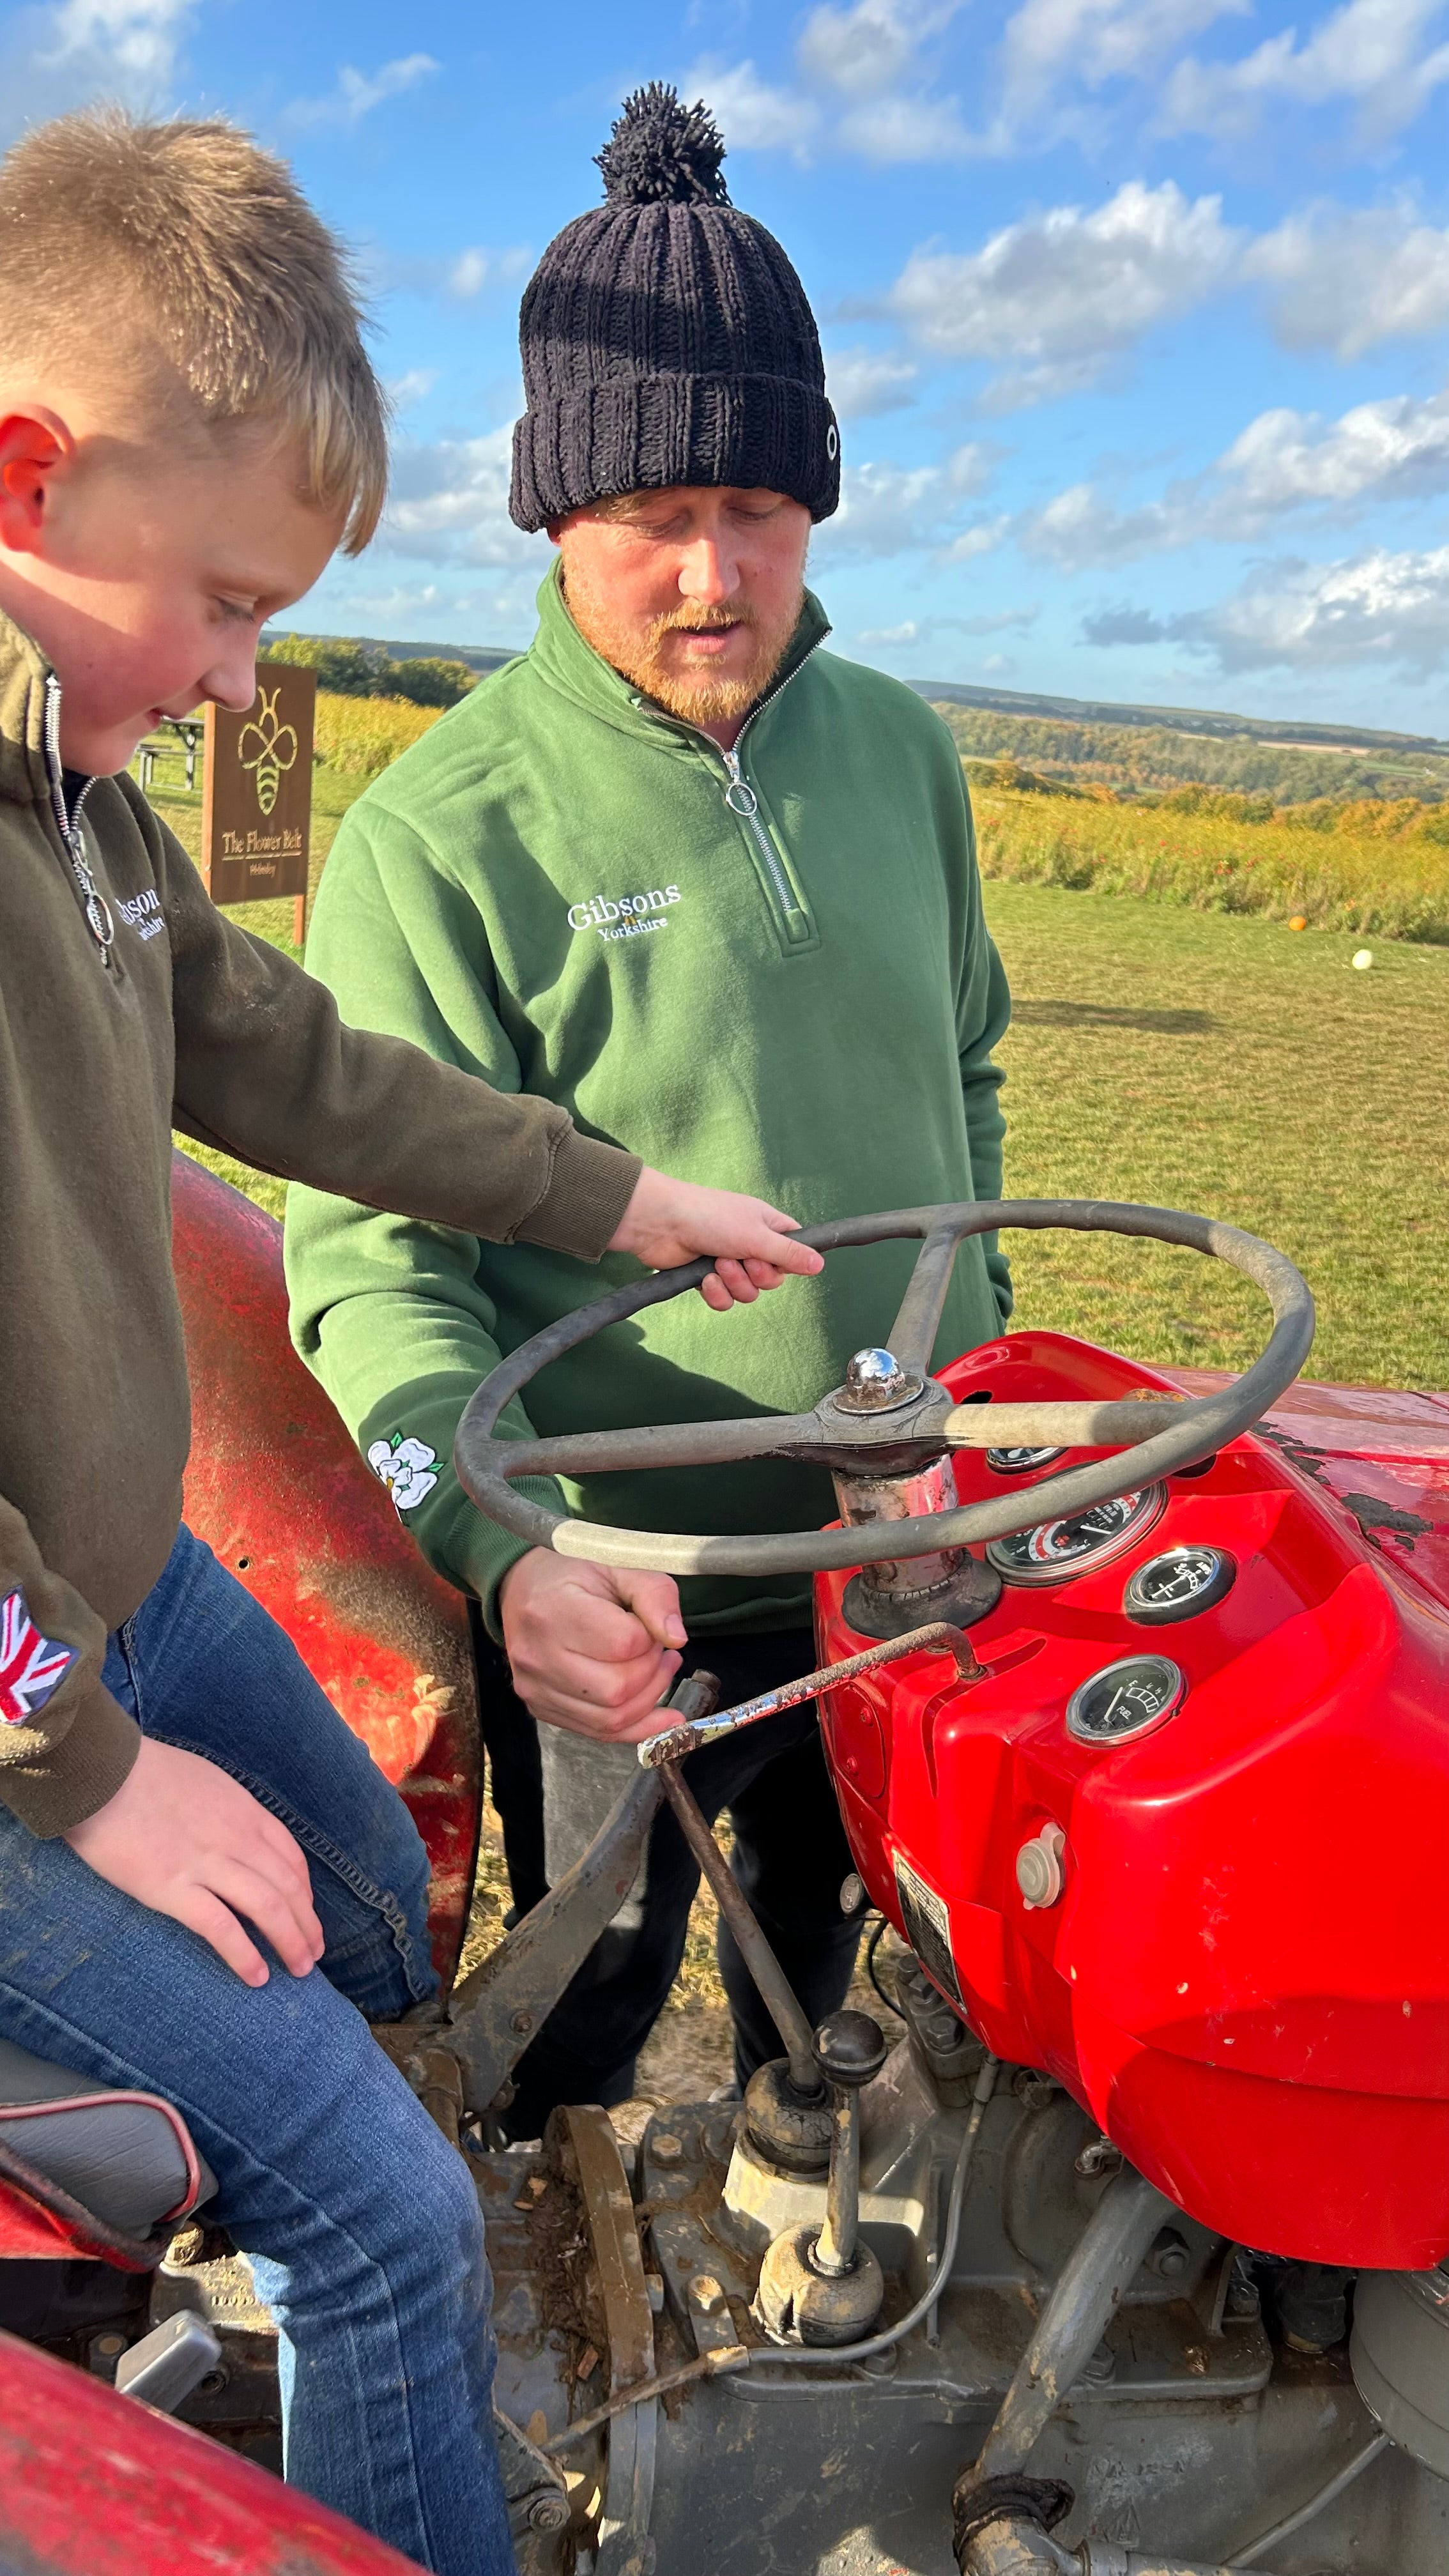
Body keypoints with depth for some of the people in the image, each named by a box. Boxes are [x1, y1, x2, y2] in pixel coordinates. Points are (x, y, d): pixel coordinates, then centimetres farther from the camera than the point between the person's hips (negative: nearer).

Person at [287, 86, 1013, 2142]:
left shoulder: (899, 750, 1)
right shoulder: (439, 833, -17)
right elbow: (371, 1254, -18)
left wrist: (974, 1340, 10)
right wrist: (504, 1551, -33)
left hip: (907, 1540, 5)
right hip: (621, 1595, -5)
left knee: (838, 1962, 28)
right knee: (586, 2017, 19)